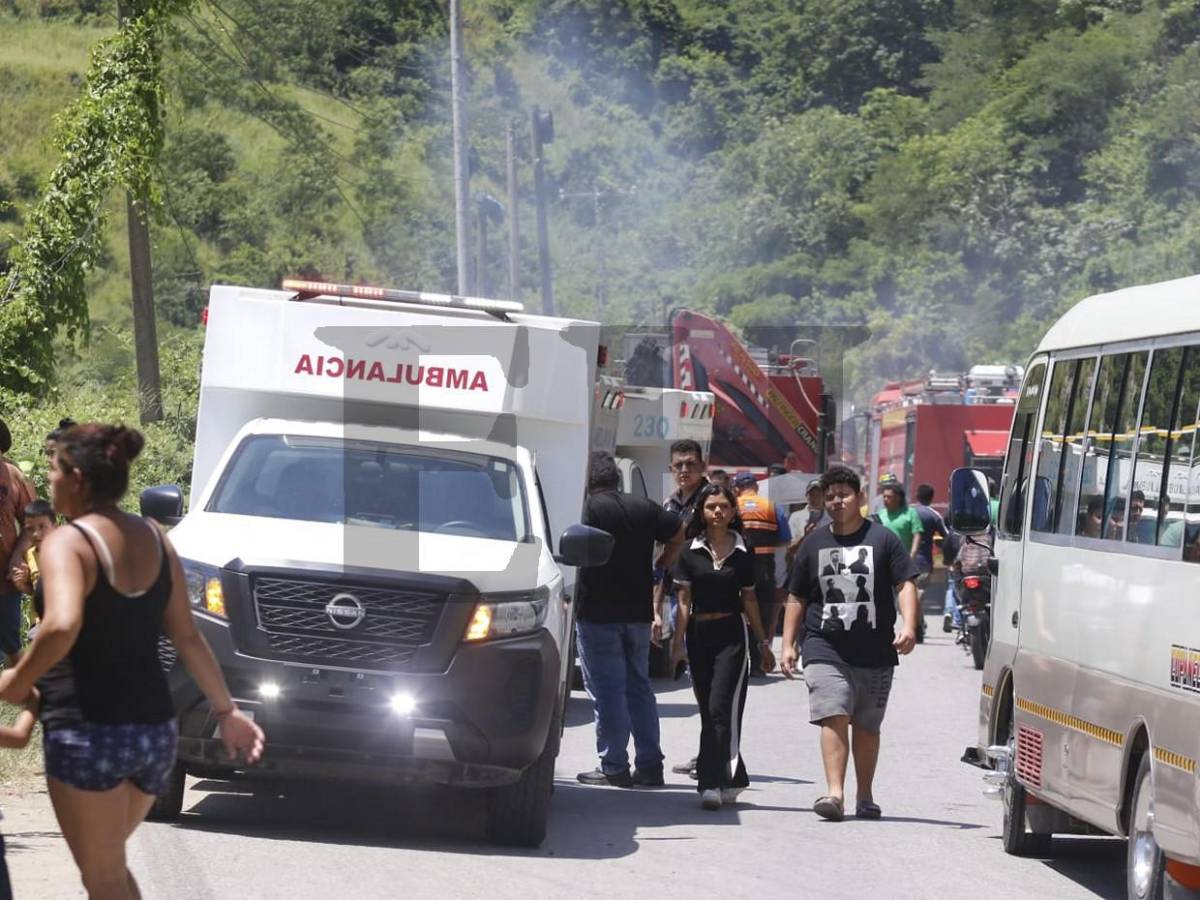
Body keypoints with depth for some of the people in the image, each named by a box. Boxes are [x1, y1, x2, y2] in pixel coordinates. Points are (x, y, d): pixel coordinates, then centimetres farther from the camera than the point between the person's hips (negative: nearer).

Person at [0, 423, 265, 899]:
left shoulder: (66, 543, -12)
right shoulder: (155, 540, 9)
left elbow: (62, 626, -30)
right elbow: (188, 637, 11)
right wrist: (225, 708, 18)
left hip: (88, 733, -7)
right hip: (155, 729, 7)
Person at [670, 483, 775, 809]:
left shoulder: (742, 553, 5)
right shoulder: (690, 551, 4)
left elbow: (749, 599, 12)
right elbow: (684, 599, 3)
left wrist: (763, 643, 15)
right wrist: (679, 640, -5)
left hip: (732, 634, -2)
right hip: (699, 633, 2)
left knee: (721, 708, -13)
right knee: (709, 712, 6)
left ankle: (713, 783, -18)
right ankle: (730, 780, 18)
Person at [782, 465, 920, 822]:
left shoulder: (883, 539, 4)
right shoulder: (814, 545, 12)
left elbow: (905, 584, -1)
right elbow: (796, 598, 16)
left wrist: (908, 626, -16)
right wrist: (788, 644, 9)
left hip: (875, 654, 0)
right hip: (826, 650, 0)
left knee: (867, 726, 9)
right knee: (834, 718, -15)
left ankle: (865, 796, 20)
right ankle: (834, 793, -23)